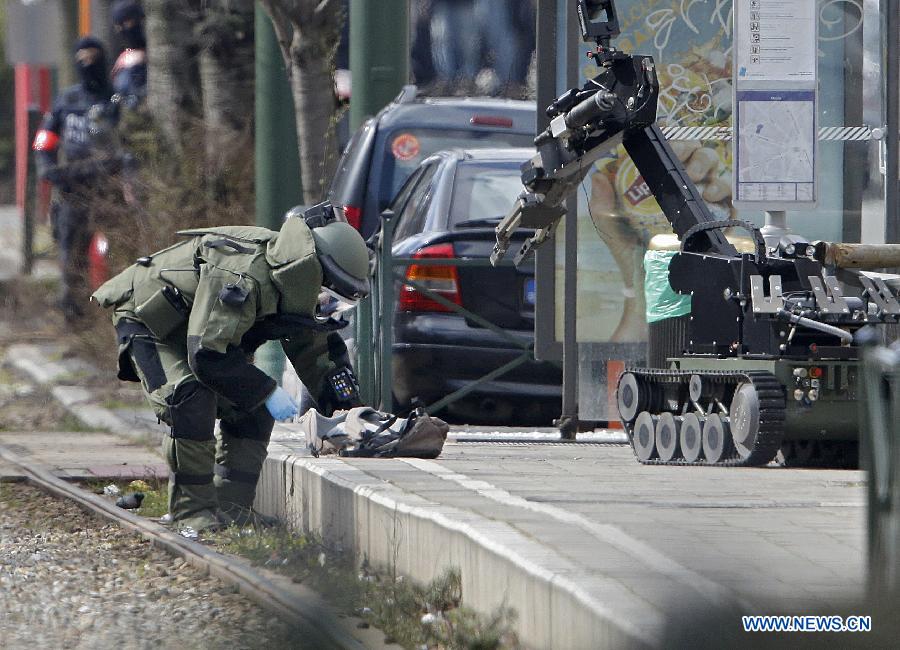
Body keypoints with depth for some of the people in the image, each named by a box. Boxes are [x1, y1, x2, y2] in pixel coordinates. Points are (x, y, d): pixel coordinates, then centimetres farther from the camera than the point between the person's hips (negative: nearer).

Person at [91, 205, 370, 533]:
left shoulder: (290, 278, -9)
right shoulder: (240, 278, -39)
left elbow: (310, 340, 8)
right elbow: (206, 357, -38)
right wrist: (269, 392, -31)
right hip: (146, 319, -9)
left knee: (252, 407, -2)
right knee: (192, 399, -28)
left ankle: (232, 507, 3)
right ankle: (192, 510, -19)